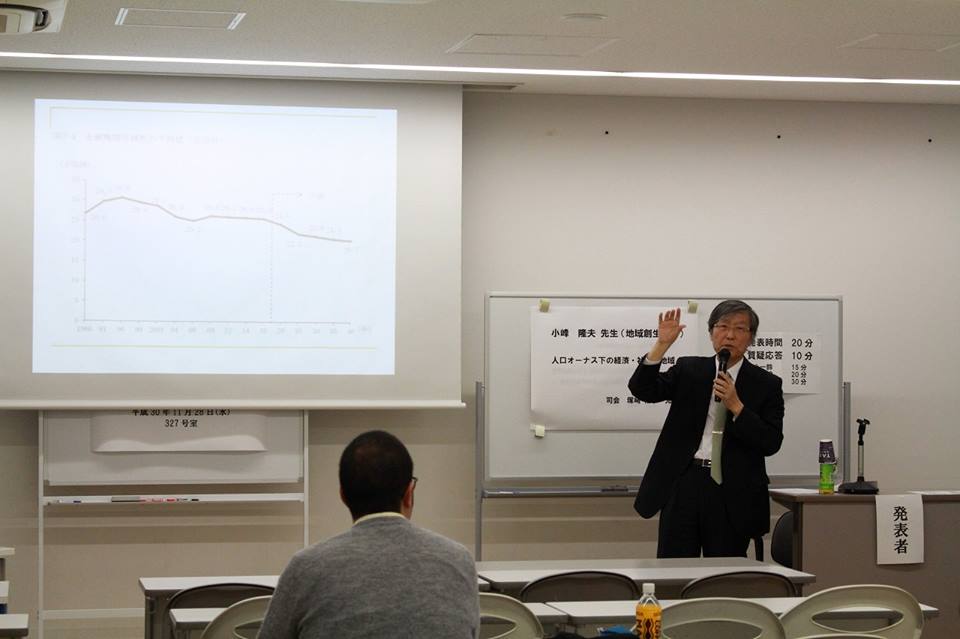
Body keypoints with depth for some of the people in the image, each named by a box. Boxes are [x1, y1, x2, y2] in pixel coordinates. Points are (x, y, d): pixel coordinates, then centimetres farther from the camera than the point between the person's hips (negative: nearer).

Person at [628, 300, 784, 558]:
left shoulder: (766, 384, 6)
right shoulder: (688, 370, 11)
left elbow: (771, 443, -3)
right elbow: (642, 389, -2)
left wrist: (735, 406, -13)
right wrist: (662, 344, -13)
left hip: (731, 493, -1)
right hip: (683, 485, 1)